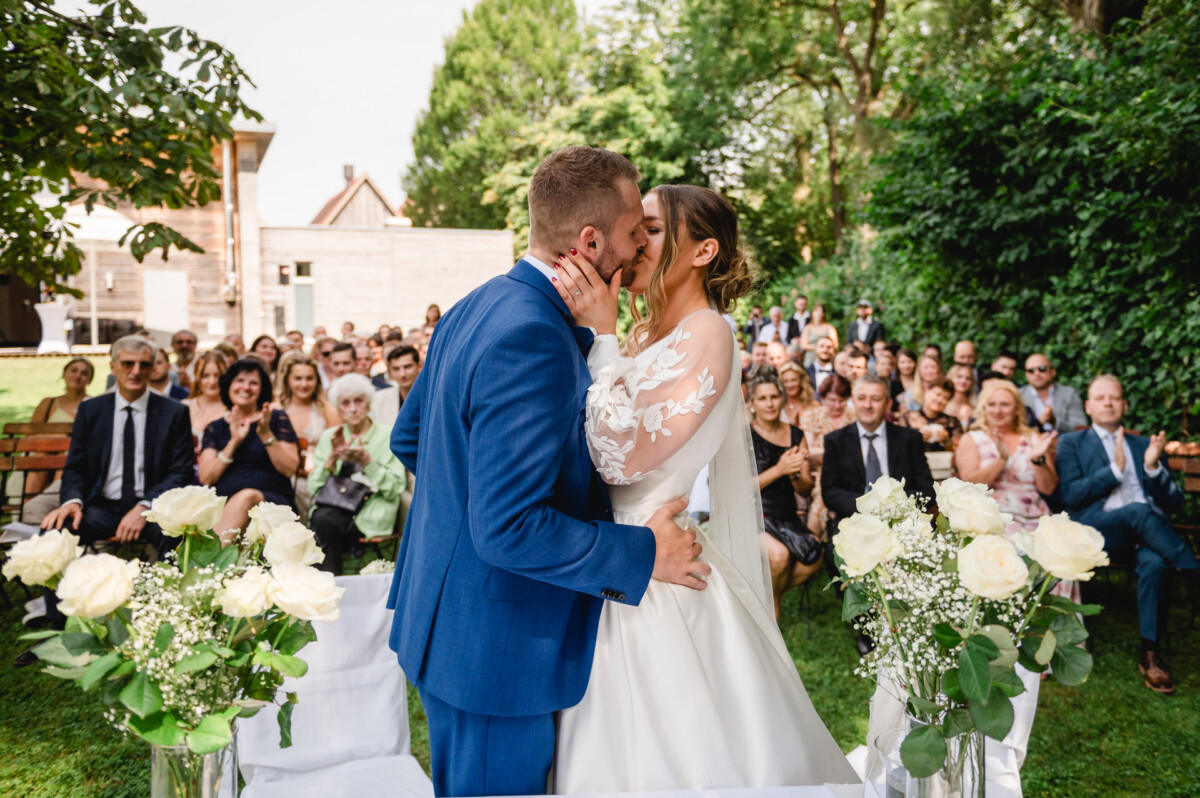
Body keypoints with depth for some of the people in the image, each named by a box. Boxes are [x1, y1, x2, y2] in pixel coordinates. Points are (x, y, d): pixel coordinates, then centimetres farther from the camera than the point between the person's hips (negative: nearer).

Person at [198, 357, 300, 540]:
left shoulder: (277, 419, 14)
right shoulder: (215, 429, 19)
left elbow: (289, 469, 3)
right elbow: (205, 478, 5)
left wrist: (266, 435, -7)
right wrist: (234, 442, -3)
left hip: (273, 500, -1)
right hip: (223, 504, 1)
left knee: (247, 497, -38)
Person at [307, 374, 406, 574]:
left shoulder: (387, 437, 6)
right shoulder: (329, 436, 16)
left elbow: (395, 489, -4)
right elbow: (314, 487, 6)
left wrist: (367, 463, -16)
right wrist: (333, 458, -9)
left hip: (371, 513, -3)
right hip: (332, 507, 3)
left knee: (324, 523, -30)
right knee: (322, 519, -32)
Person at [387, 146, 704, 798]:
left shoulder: (475, 307, 4)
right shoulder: (534, 341, -27)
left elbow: (407, 438, 15)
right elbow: (509, 530, -29)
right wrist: (643, 553, -19)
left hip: (441, 619, 10)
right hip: (495, 646, -10)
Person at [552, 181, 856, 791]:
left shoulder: (706, 335, -15)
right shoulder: (642, 333, 8)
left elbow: (623, 458, -24)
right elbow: (588, 444, 5)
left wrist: (600, 337, -21)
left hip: (658, 577, -8)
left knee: (664, 753, 8)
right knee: (616, 746, 21)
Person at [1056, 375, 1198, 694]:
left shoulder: (1144, 445, 24)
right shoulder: (1072, 443, 16)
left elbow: (1174, 503, 15)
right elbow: (1072, 495, -1)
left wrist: (1153, 467, -3)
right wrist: (1115, 469, -9)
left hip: (1148, 531, 2)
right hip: (1096, 529, -2)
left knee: (1153, 562, -33)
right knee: (1138, 511, -36)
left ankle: (1150, 653, -25)